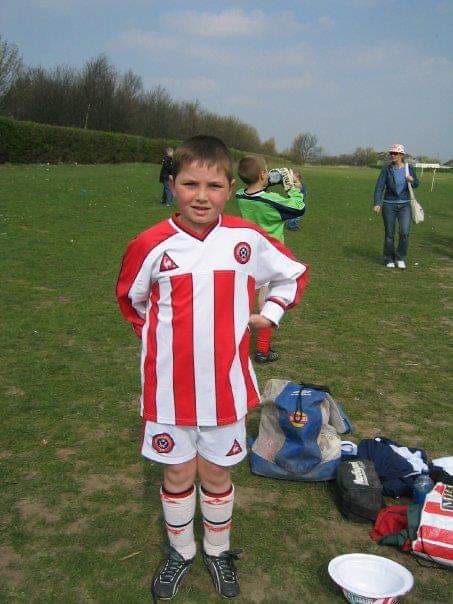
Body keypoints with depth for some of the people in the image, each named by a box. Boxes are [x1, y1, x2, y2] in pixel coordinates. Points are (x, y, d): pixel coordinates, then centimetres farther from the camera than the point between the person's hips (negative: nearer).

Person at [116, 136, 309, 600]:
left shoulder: (247, 239, -7)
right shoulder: (152, 245, -10)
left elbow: (294, 274, 10)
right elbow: (130, 298, 9)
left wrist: (269, 314, 2)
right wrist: (160, 335, 7)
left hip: (226, 384, 1)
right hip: (170, 386, 0)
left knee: (216, 473, 17)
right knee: (177, 474, 16)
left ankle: (217, 551, 41)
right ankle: (180, 552, 40)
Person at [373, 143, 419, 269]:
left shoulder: (409, 168, 2)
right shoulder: (386, 169, -4)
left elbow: (416, 184, 9)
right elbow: (379, 187, -10)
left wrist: (412, 180, -15)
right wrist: (377, 204, -22)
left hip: (405, 204, 1)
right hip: (389, 204, -1)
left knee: (405, 232, -10)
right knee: (389, 234, 4)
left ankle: (401, 258, 7)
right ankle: (389, 260, 19)